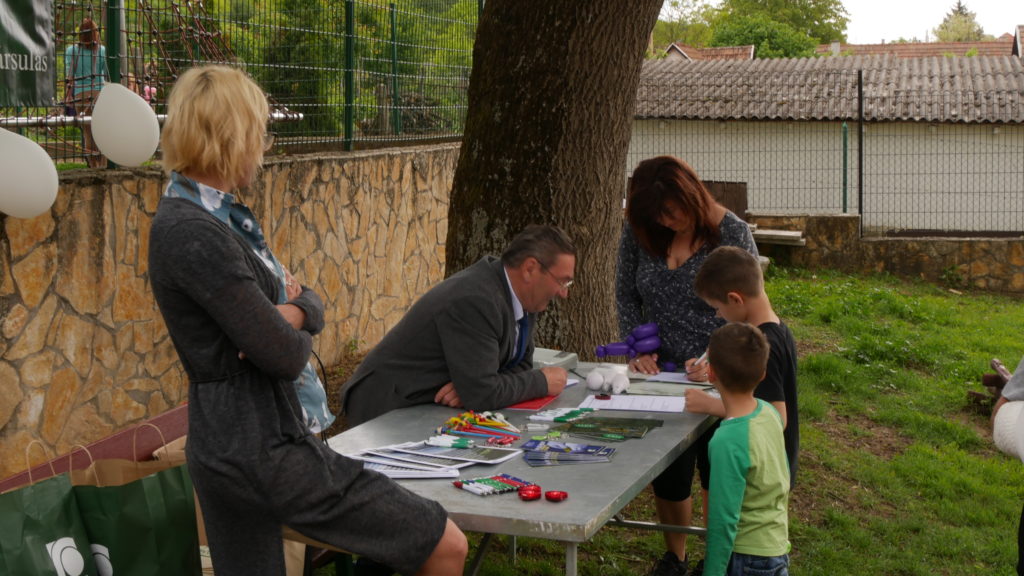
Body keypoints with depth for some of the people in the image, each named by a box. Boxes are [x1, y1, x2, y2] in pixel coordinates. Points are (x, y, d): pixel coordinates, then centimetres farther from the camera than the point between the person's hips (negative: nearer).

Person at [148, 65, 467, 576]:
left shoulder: (219, 216, 11)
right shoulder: (193, 233, -20)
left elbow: (312, 304, 12)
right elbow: (285, 356, -21)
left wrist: (292, 311, -11)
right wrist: (294, 332, 2)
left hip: (227, 446, 10)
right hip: (263, 449, -10)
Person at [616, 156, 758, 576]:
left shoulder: (732, 234, -14)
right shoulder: (638, 231, -4)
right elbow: (626, 298, 5)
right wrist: (639, 350, -8)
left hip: (717, 380, -3)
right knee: (667, 475, 14)